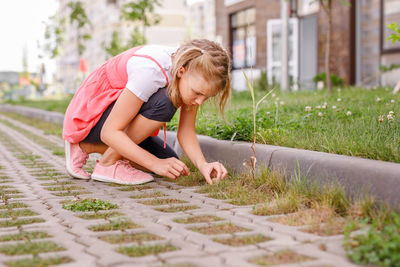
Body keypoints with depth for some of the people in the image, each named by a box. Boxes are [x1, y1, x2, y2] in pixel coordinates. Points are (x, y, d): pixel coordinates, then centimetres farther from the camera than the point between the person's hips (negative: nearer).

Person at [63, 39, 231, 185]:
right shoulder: (151, 70, -34)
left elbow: (186, 132, -9)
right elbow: (109, 132, -31)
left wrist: (203, 165, -26)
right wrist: (156, 164, -34)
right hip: (89, 116, -8)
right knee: (163, 102, -31)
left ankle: (87, 148, 5)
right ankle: (108, 164, -14)